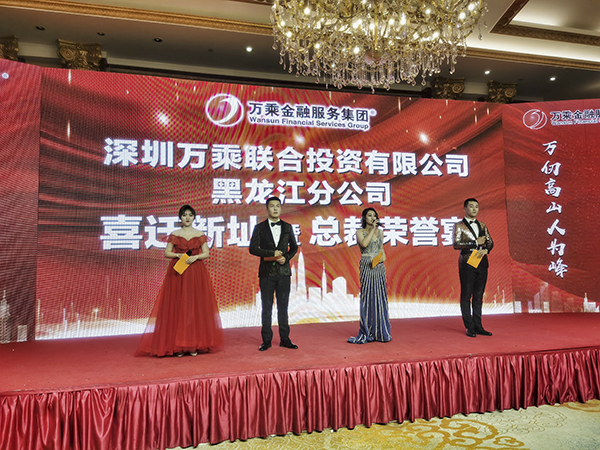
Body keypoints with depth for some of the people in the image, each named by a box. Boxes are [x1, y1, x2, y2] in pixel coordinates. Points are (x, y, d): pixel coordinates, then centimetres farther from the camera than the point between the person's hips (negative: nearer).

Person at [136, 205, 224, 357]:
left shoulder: (200, 234, 8)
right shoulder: (174, 234, 8)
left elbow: (206, 253, 5)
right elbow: (166, 253, 7)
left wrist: (195, 257, -12)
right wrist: (179, 255, -10)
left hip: (196, 274, 0)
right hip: (177, 273, 0)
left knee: (195, 306, -1)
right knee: (177, 307, -3)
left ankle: (194, 344, 4)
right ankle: (178, 345, 2)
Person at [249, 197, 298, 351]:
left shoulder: (287, 227, 9)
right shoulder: (260, 228, 2)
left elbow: (294, 247, 13)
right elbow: (253, 249, -5)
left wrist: (286, 257, -6)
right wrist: (273, 253, -13)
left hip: (284, 271, 2)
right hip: (267, 272, -2)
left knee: (283, 307, 8)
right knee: (267, 308, 5)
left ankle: (284, 339, 17)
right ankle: (266, 340, 14)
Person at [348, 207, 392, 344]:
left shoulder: (380, 232, 14)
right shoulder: (360, 232, 0)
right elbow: (364, 243, -20)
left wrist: (383, 255, 1)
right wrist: (372, 229, -13)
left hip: (379, 267, 5)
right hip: (367, 267, -4)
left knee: (380, 297, 6)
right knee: (368, 298, -3)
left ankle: (381, 332, 16)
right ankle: (366, 333, 5)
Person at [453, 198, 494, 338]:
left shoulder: (482, 225, 16)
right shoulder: (459, 225, 0)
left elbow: (490, 242, 16)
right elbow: (456, 245, -10)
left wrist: (485, 250, -5)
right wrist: (475, 243, -13)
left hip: (482, 263, 5)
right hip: (467, 263, -5)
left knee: (479, 296, 8)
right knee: (466, 296, -1)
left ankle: (477, 325, 15)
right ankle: (469, 327, 5)